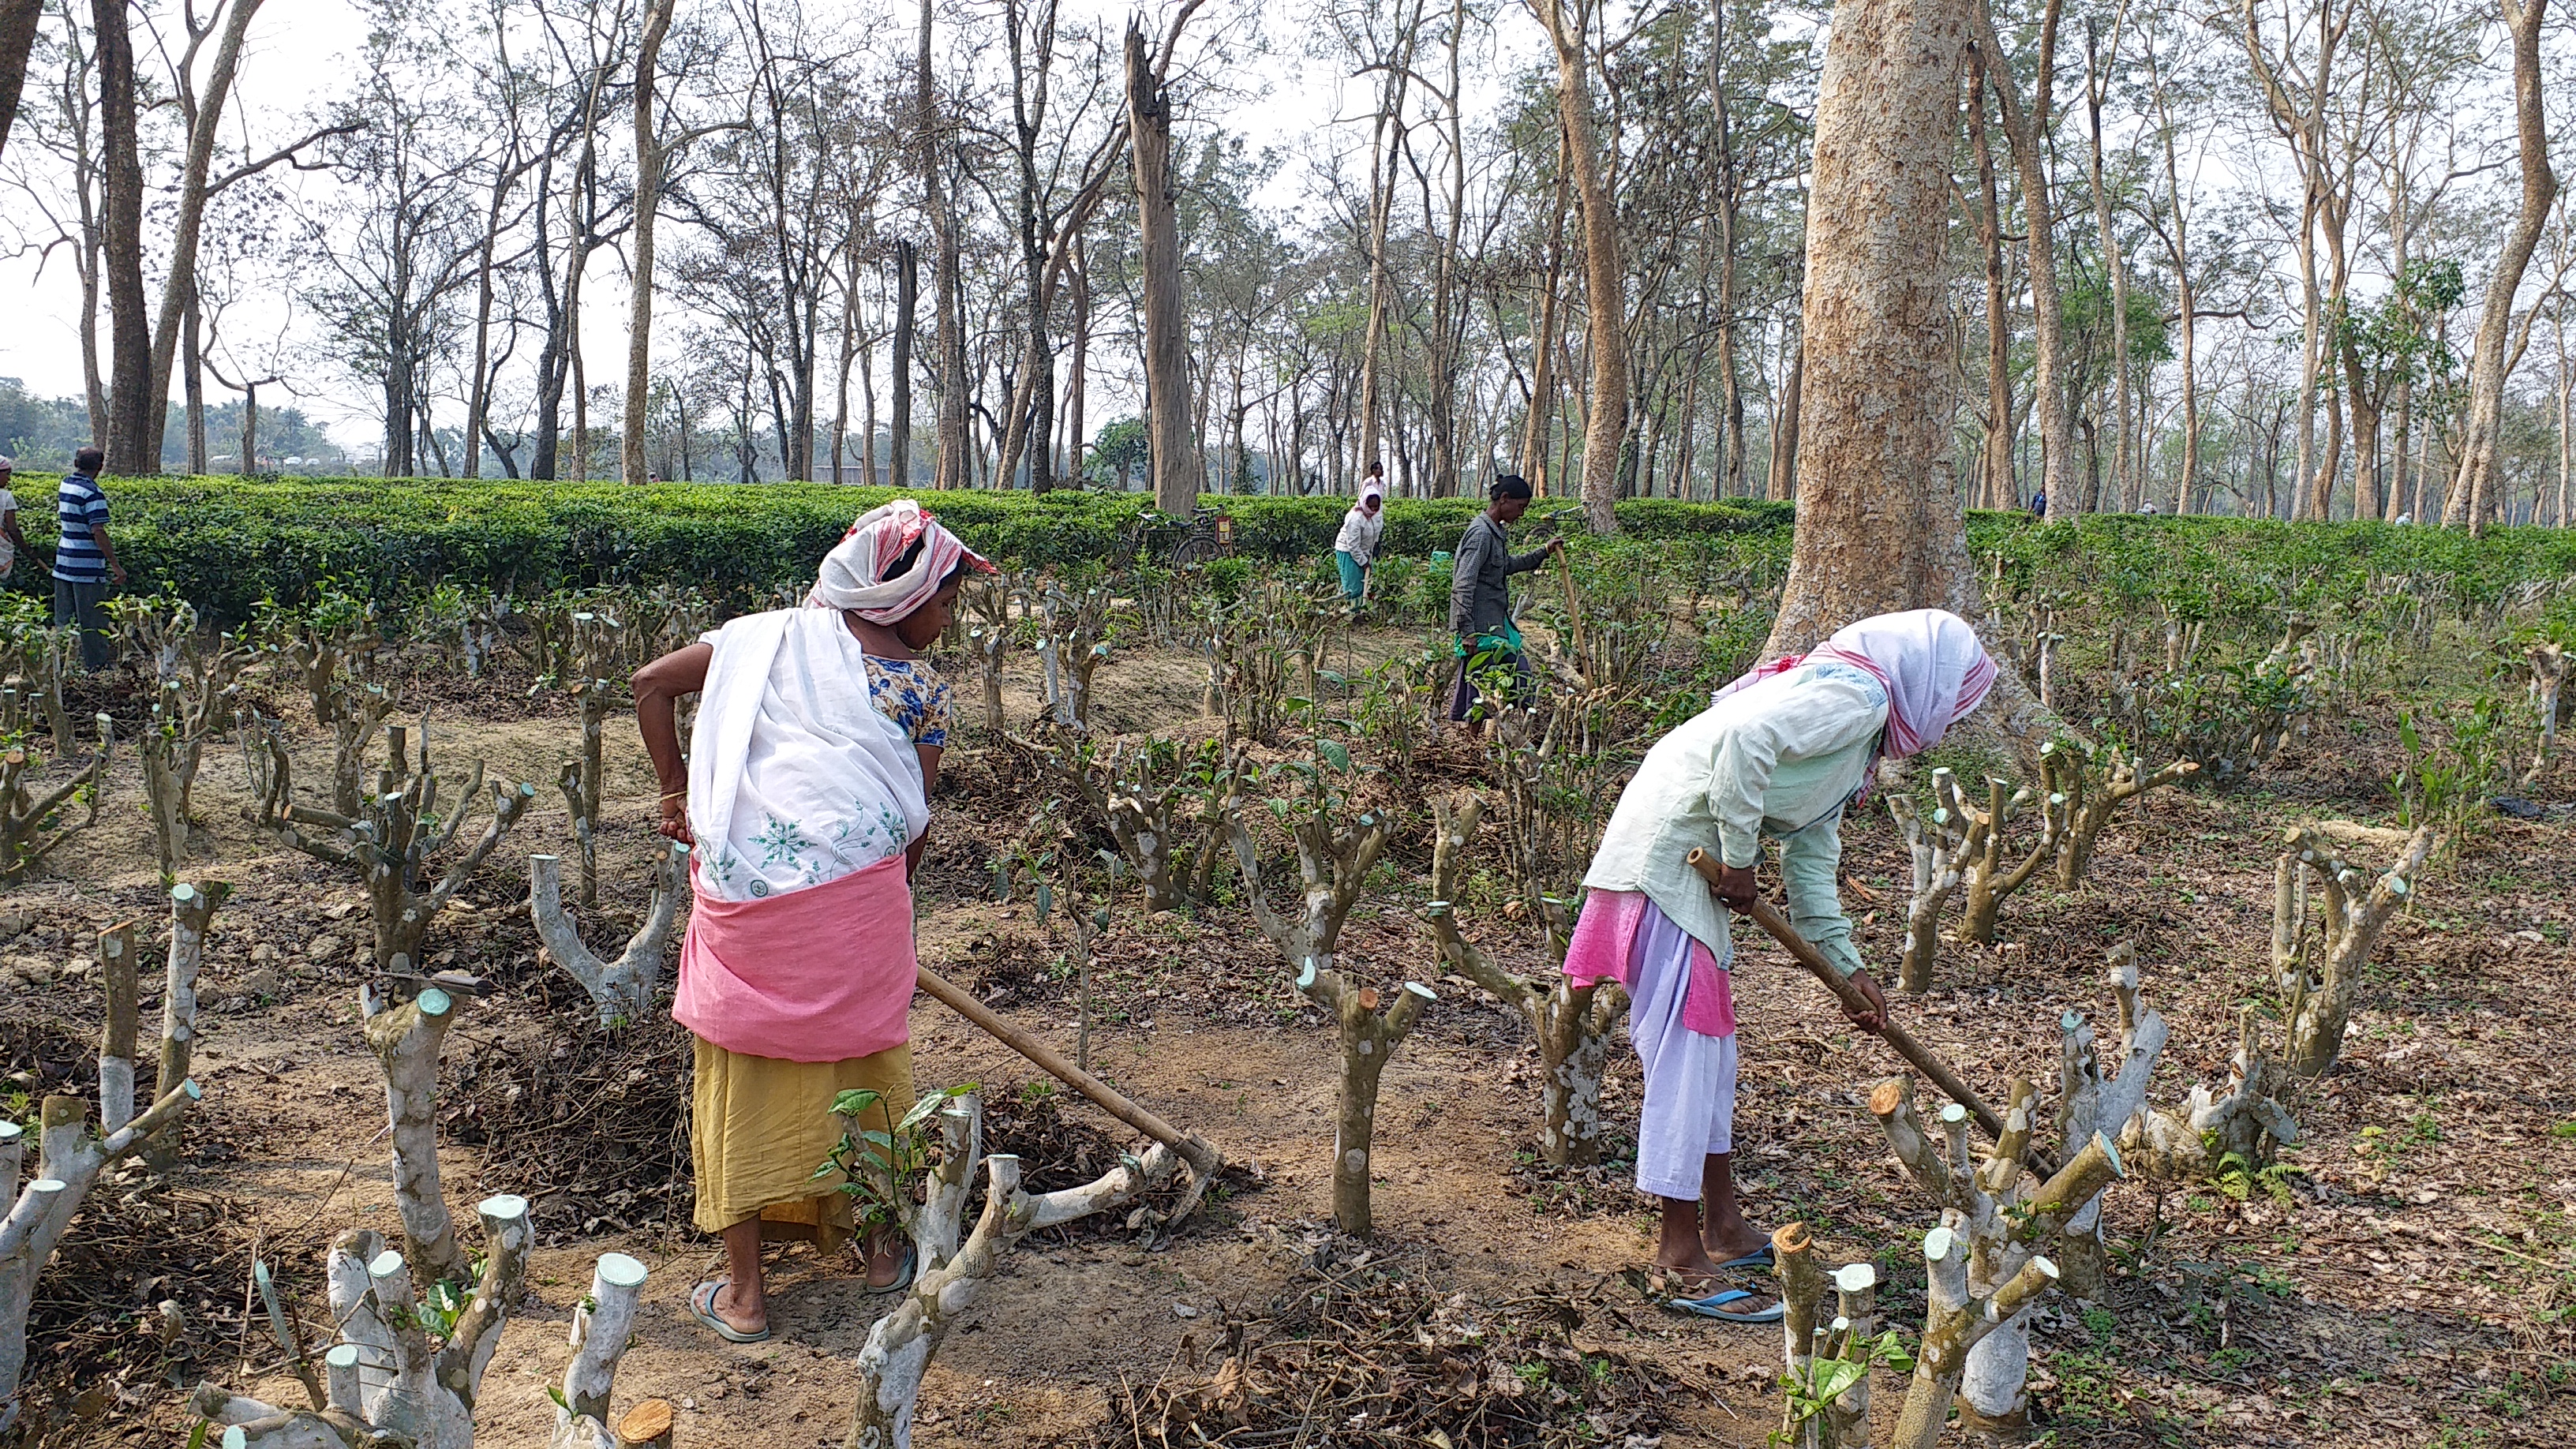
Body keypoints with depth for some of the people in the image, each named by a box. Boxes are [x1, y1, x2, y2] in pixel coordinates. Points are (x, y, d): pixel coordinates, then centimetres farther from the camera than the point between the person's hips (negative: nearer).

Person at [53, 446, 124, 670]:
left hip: (63, 563, 8)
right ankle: (95, 666, 3)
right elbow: (98, 532, -21)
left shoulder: (65, 485, 8)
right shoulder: (93, 494, -16)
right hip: (88, 568, -8)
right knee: (93, 622, -1)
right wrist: (116, 566, -19)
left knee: (63, 620, 13)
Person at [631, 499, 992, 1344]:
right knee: (863, 1062, 18)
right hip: (855, 890, -2)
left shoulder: (768, 635, 11)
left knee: (743, 1080, 13)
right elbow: (913, 824, 4)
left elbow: (650, 685, 11)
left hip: (742, 890, 2)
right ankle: (881, 1246, 35)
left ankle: (744, 1293, 20)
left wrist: (677, 791, 18)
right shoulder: (921, 690, 1)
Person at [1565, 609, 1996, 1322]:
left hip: (1694, 862, 11)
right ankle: (1683, 1253, 2)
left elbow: (1811, 857, 22)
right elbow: (1745, 738, -28)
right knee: (1685, 1044, -6)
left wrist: (1846, 963, 20)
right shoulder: (1857, 693, -12)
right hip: (1666, 854, -11)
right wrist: (1739, 858, -18)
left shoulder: (1858, 731, 20)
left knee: (1710, 1043, 16)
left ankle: (1724, 1226, 28)